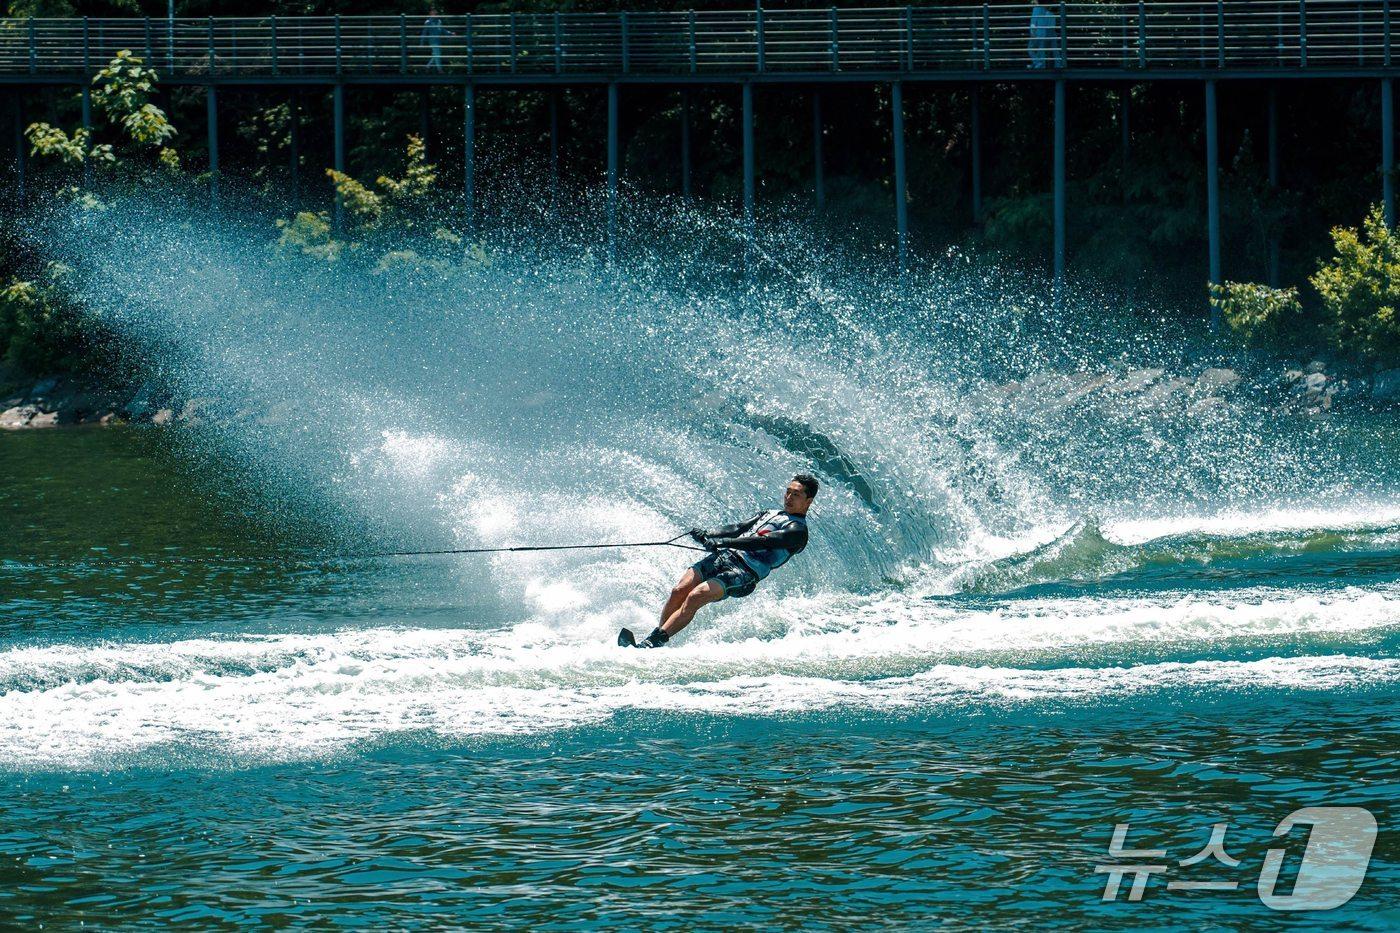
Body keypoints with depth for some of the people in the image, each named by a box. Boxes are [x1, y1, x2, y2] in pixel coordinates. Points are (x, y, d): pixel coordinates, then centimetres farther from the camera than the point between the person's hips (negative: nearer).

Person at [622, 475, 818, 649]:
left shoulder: (798, 531, 1)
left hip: (746, 572, -8)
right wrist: (707, 535, -1)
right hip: (725, 556, 8)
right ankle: (654, 636, -14)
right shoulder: (770, 514, 29)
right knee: (680, 591, -16)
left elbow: (763, 541, -14)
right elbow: (739, 528, 17)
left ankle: (652, 644, -32)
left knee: (695, 597, -26)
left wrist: (722, 542, -24)